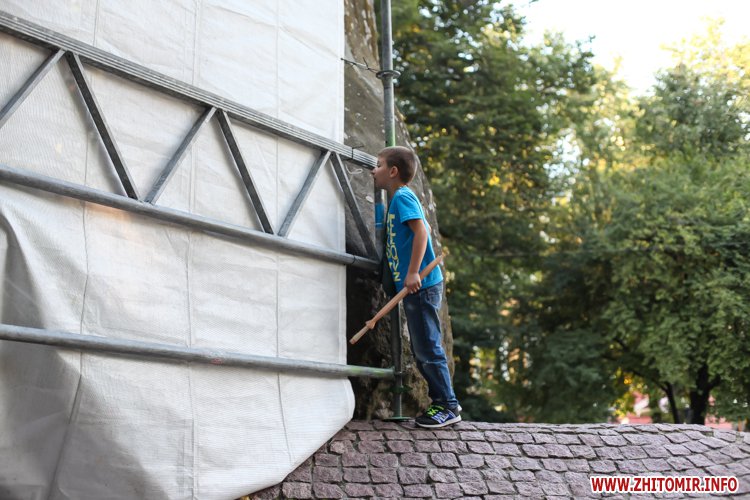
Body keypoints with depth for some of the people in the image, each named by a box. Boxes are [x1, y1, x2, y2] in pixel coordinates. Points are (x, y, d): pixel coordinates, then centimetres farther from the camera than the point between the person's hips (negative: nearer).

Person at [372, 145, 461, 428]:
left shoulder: (402, 197, -11)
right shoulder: (399, 199, 18)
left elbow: (421, 231, -23)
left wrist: (412, 273, -27)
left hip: (420, 286, -10)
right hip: (415, 288, 10)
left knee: (428, 348, -5)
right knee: (422, 349, 15)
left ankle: (447, 406, 1)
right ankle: (444, 402, 21)